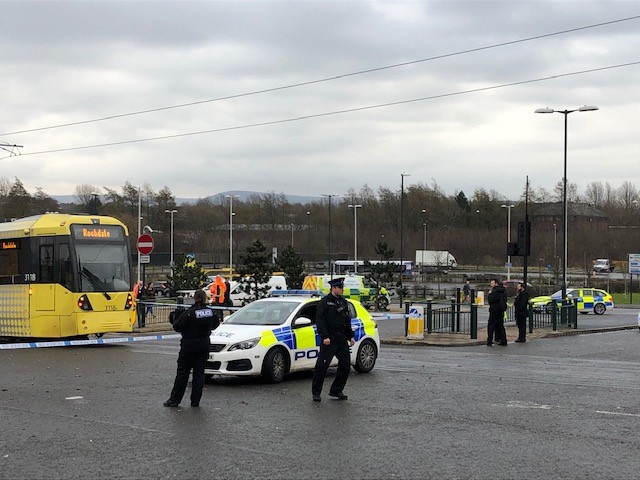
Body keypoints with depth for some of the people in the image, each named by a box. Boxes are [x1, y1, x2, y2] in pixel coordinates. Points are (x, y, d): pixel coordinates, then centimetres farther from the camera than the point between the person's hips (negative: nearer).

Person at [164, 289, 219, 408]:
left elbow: (178, 327, -13)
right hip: (204, 346, 4)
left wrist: (176, 319, 5)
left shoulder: (189, 313, -16)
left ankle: (174, 400, 7)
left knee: (182, 373, 3)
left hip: (189, 346, -4)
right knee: (199, 373, 8)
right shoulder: (210, 312, -1)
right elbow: (214, 325, 13)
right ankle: (195, 401, 7)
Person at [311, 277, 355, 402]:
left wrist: (350, 336, 18)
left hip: (342, 339, 7)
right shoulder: (324, 302, -6)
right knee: (322, 366, -6)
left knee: (345, 365, 6)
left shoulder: (343, 302, 16)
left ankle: (336, 391, 17)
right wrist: (324, 336, -20)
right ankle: (316, 393, 3)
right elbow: (320, 321, -12)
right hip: (329, 340, -7)